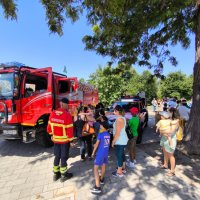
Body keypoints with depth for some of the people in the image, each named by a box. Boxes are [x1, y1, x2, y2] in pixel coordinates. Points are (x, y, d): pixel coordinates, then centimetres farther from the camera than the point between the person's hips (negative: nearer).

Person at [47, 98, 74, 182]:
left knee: (57, 156, 19)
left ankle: (56, 174, 34)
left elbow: (49, 126, 6)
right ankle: (63, 175, 26)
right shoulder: (67, 115, -23)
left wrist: (52, 135, 21)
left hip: (56, 139, 6)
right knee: (64, 157, 10)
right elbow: (70, 129, -21)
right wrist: (71, 140, -9)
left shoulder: (52, 113, -3)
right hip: (65, 140, -5)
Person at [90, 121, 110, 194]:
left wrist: (93, 152, 0)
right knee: (103, 166, 24)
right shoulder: (108, 135, 3)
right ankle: (101, 179, 42)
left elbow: (97, 144, -11)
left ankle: (97, 187, -7)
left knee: (95, 168, -3)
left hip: (100, 153, -7)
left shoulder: (100, 134, -16)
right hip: (106, 152, 7)